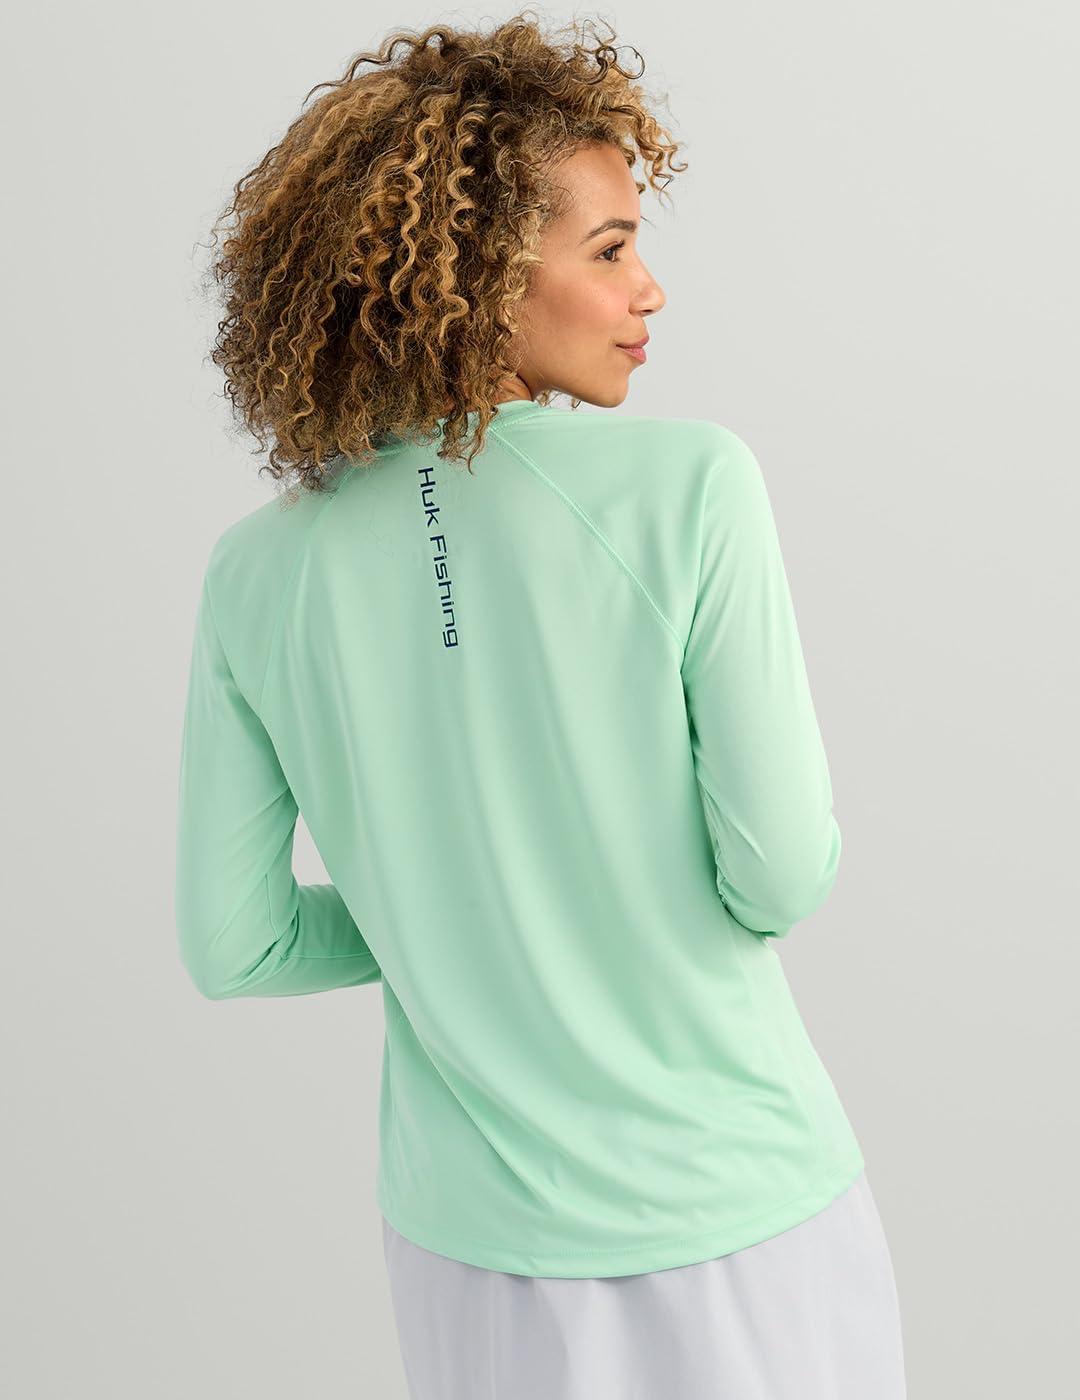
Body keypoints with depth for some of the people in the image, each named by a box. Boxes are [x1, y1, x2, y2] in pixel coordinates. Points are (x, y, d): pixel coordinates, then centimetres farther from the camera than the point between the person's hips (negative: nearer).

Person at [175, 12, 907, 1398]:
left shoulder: (257, 573, -7)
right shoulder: (690, 486, -18)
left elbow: (231, 945, -2)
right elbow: (779, 878, -16)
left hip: (476, 1241, 3)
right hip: (735, 1216, -3)